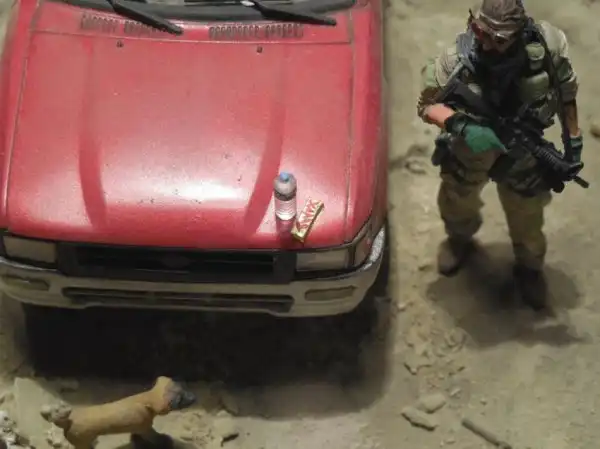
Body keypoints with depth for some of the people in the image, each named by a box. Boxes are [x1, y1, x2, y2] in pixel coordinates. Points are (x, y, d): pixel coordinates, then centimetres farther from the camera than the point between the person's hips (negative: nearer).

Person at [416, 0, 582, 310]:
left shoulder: (546, 46, -30)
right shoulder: (457, 61, -34)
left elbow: (566, 89, -10)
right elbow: (427, 104, -22)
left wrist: (573, 138, -5)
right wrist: (458, 124, -41)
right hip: (469, 149, 0)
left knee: (526, 217, 21)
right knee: (456, 203, 28)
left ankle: (529, 267, 54)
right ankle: (460, 240, 64)